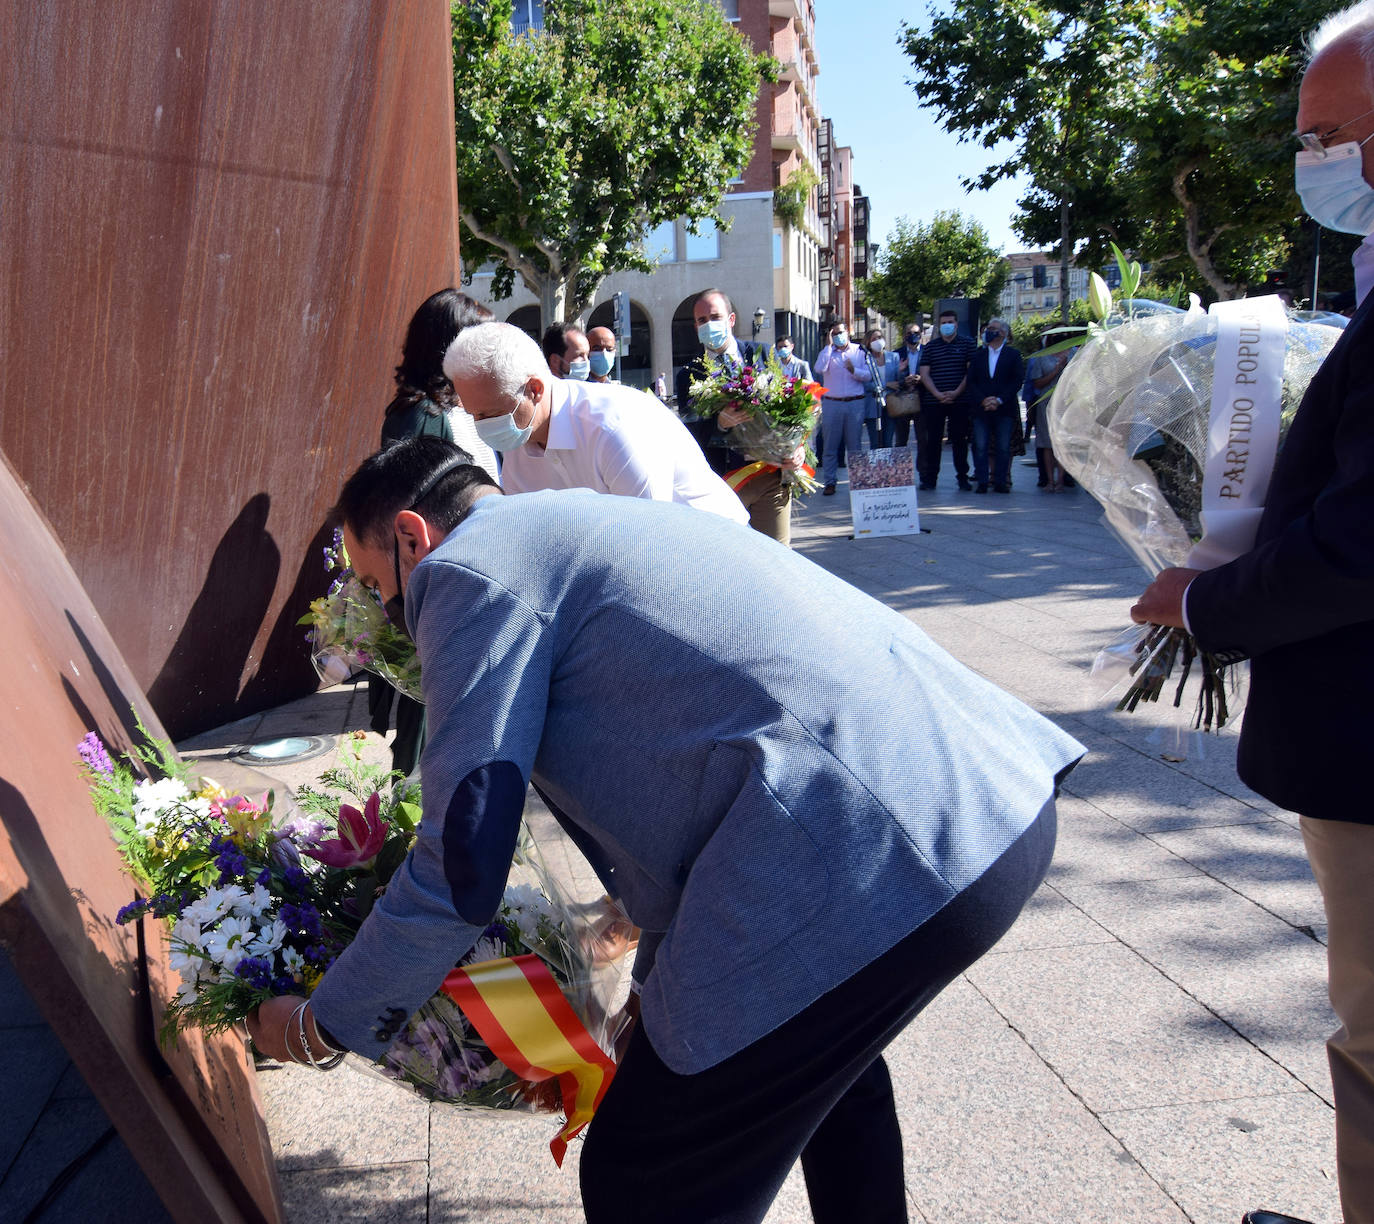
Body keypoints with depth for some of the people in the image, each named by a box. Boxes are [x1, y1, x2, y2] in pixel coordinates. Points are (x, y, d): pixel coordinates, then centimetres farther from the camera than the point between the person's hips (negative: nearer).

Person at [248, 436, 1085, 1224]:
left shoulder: (470, 565, 0)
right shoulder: (589, 527, 28)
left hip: (870, 858, -10)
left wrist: (321, 1024, 14)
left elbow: (461, 872, -3)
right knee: (828, 1048, 37)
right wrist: (659, 971, 42)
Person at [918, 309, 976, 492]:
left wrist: (956, 393, -11)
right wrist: (938, 394, -9)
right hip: (933, 401, 1)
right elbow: (924, 374, 4)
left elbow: (971, 372, 0)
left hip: (959, 401, -1)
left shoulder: (967, 344, 6)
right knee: (933, 440, 2)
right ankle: (930, 478, 7)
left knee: (960, 440, 3)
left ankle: (962, 477, 11)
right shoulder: (930, 347, 10)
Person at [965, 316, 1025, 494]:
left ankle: (1001, 482, 6)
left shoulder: (1013, 354, 6)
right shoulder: (978, 355, 12)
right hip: (981, 409, 2)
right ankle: (982, 482, 3)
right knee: (980, 447, -2)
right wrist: (983, 400, -9)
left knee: (1003, 447, 1)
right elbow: (971, 381, 6)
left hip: (1004, 409, -2)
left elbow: (1018, 380, -1)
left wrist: (999, 400, -11)